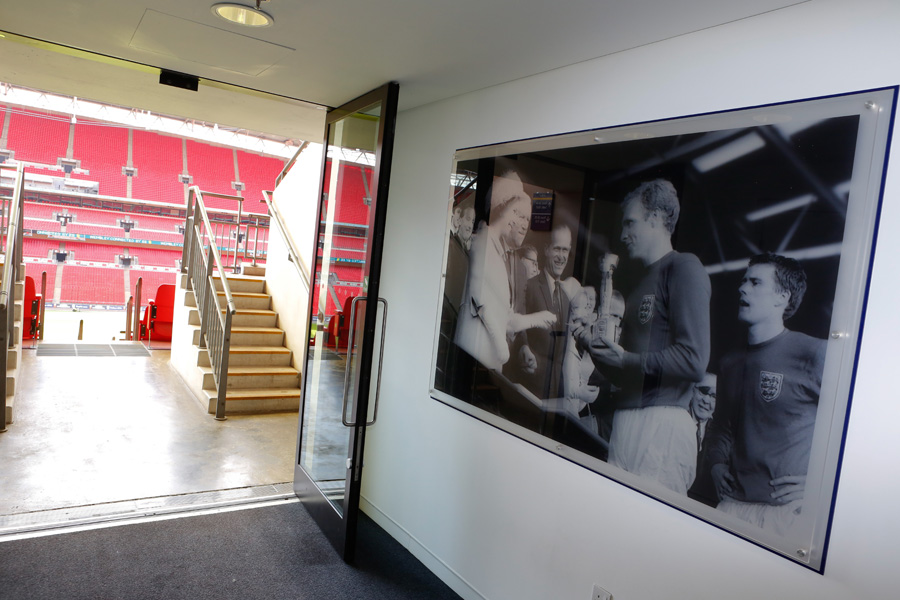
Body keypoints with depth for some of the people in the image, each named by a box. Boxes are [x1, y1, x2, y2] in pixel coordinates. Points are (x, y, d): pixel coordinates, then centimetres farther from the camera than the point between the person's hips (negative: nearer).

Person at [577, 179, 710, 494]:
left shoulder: (684, 268, -5)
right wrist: (596, 346, 7)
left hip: (662, 424, -8)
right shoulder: (643, 279, 22)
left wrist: (628, 359, -7)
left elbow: (694, 360, -16)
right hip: (626, 419, 8)